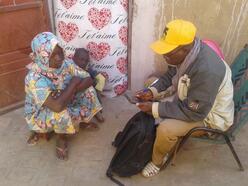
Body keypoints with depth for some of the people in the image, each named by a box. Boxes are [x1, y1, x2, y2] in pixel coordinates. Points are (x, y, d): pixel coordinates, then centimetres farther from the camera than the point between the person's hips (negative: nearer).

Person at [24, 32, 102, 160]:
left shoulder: (66, 63, -17)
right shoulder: (34, 78, -35)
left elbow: (89, 79, -14)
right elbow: (57, 106, -46)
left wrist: (73, 91, -31)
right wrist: (73, 84, -32)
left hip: (65, 104, 5)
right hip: (40, 114, -5)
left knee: (88, 91, -15)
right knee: (61, 113, -37)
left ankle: (82, 121, 9)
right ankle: (61, 139, -4)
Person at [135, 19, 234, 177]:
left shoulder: (207, 70, -39)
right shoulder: (187, 53, -14)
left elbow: (194, 113, -33)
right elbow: (170, 76, 4)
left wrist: (156, 108, -30)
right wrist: (152, 91, -12)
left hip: (210, 116, -9)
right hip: (188, 98, 9)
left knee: (165, 129, -30)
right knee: (150, 81, 8)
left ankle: (157, 161, 5)